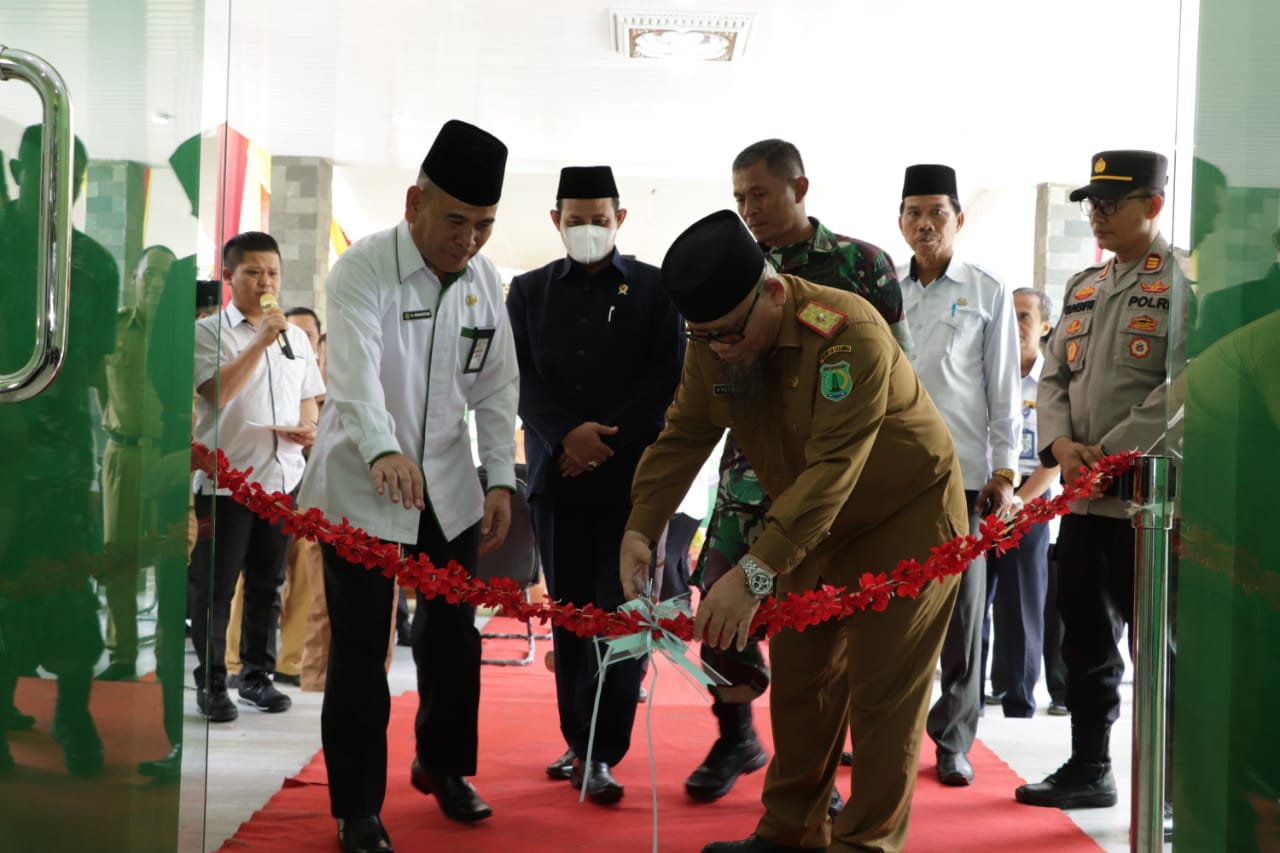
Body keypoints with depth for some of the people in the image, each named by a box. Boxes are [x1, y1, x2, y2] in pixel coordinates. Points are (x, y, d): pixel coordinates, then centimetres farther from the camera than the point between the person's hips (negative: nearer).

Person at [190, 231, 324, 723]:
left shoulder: (295, 337, 13)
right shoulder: (209, 331, -4)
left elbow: (308, 398, 22)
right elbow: (217, 392, -19)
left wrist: (308, 428, 0)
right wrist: (261, 341, -21)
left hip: (282, 476, 5)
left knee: (267, 582, 11)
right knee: (215, 586, 0)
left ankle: (257, 674, 21)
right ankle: (211, 683, 9)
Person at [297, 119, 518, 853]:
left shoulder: (487, 281, 0)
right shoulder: (362, 271, -18)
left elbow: (498, 387, 5)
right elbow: (355, 370, -34)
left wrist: (501, 480, -2)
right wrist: (383, 451, -51)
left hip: (449, 486, 5)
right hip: (363, 484, -5)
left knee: (453, 634, 15)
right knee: (361, 648, -2)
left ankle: (443, 764, 37)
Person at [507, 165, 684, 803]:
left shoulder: (656, 288, 6)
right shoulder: (528, 291, 13)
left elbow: (669, 378, -1)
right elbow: (521, 377, 5)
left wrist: (606, 439, -9)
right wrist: (567, 435, -11)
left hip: (632, 473, -2)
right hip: (556, 472, 3)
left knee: (621, 610, -6)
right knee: (569, 611, 6)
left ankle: (601, 754, -3)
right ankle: (579, 742, 15)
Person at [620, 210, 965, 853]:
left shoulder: (847, 333, -34)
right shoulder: (713, 344, -13)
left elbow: (834, 469, -39)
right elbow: (683, 436, -8)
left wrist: (754, 573, -46)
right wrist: (639, 528, -23)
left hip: (905, 515, -6)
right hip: (812, 521, 6)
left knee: (880, 688, -4)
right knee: (801, 674, 10)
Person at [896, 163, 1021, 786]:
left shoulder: (986, 293, 3)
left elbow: (1004, 388, 2)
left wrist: (1004, 472, -3)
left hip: (961, 472, -2)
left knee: (960, 610, 1)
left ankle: (954, 741, 11)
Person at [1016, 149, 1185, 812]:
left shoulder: (1187, 280, -5)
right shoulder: (1082, 287, 17)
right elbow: (1053, 376, 13)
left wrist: (1111, 453, -18)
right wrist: (1061, 443, -6)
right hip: (1083, 496, 7)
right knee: (1085, 641, 13)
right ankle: (1088, 769, 26)